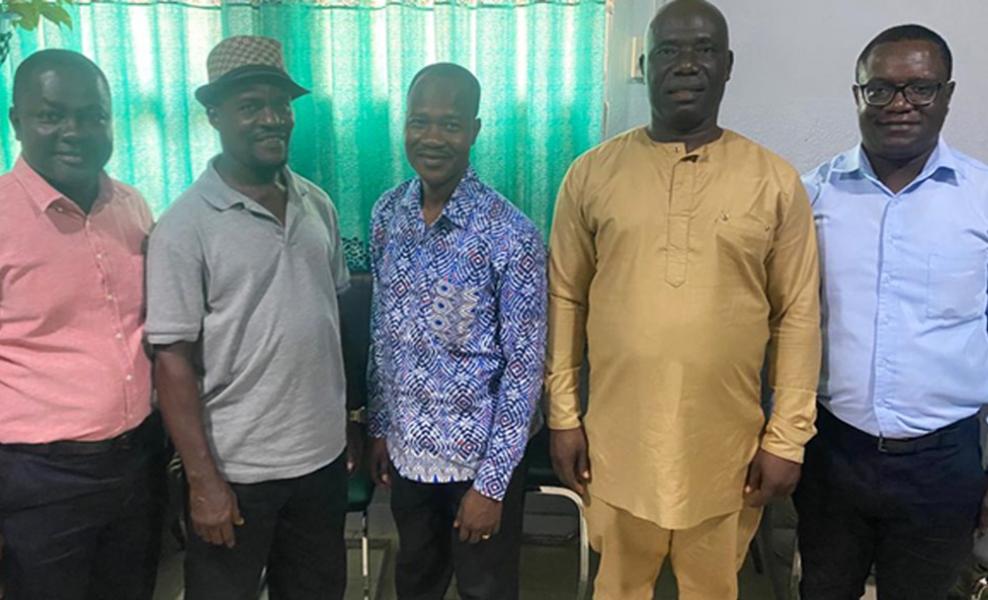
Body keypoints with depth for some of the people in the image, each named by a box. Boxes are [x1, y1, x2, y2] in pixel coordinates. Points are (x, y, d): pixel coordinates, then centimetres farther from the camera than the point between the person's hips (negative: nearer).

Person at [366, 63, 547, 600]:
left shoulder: (511, 233, -19)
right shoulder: (387, 214, -2)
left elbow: (525, 364, -16)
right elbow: (382, 331, 7)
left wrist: (492, 481, -15)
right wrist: (379, 426, 10)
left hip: (480, 455, -5)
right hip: (408, 448, 5)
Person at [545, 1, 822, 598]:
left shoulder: (775, 180, -2)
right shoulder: (592, 173, -1)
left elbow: (798, 315, -1)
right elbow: (565, 299, 2)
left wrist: (787, 437, -3)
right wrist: (563, 415, 1)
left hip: (726, 444, 0)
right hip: (617, 438, 0)